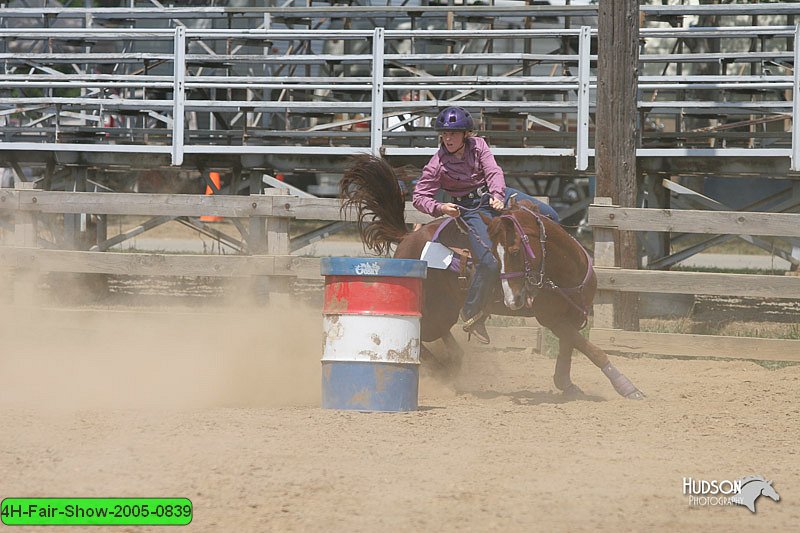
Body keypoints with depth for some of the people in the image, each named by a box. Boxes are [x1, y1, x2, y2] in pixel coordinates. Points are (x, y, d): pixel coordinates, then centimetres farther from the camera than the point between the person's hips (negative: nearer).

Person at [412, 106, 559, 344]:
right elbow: (419, 197, -7)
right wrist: (440, 208, -27)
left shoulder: (478, 145, -4)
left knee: (549, 216, -4)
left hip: (495, 194, 5)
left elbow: (494, 172, -13)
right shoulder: (437, 164, -12)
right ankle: (471, 315, -7)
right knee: (488, 263, -22)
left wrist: (497, 196, -32)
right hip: (471, 209, -5)